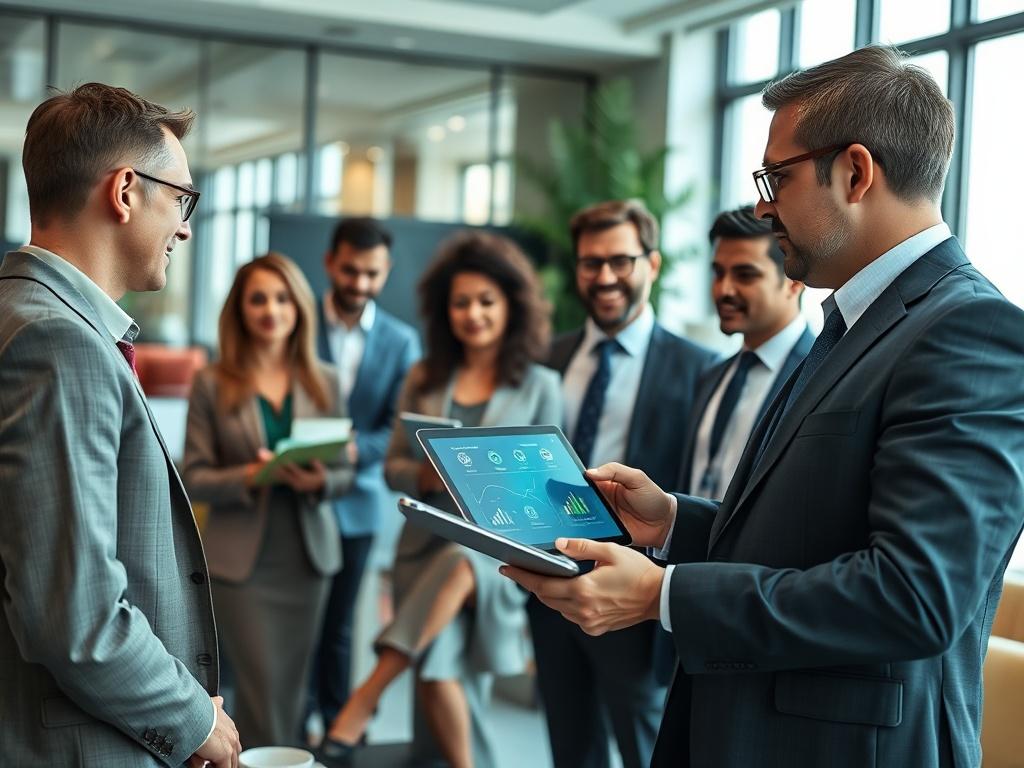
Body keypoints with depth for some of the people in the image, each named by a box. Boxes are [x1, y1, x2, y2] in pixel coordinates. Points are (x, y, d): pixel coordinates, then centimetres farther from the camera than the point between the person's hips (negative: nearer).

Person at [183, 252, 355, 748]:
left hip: (309, 556, 3)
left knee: (292, 692, 10)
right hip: (242, 559, -3)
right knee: (263, 697, -5)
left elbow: (345, 473, 6)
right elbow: (195, 478, -4)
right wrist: (248, 477, -21)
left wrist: (319, 482, -15)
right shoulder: (212, 384, -2)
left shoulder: (324, 381, 5)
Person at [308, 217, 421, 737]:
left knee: (337, 624, 13)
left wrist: (356, 449, -21)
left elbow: (399, 429, -1)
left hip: (354, 502, 2)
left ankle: (338, 724, 24)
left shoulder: (401, 341, 3)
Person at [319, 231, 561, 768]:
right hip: (425, 545, 2)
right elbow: (393, 466, 14)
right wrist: (427, 476, -9)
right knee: (437, 673, -18)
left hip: (495, 546, -2)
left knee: (458, 565, -37)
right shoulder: (423, 380, 12)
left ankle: (359, 706, -34)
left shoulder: (538, 386, 5)